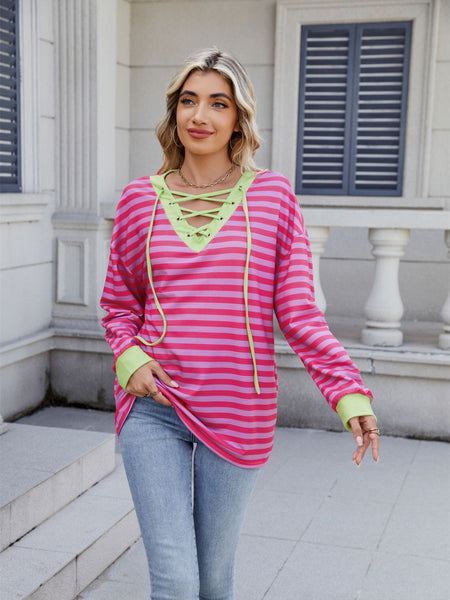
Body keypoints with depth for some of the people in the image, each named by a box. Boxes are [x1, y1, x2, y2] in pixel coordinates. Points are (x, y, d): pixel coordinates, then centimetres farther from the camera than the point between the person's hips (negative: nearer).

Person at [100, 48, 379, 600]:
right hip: (153, 409, 1)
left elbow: (298, 312, 0)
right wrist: (129, 358, -7)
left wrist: (349, 392, -10)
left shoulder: (272, 196, 0)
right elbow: (119, 305, 13)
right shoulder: (141, 199, 4)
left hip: (237, 417, 0)